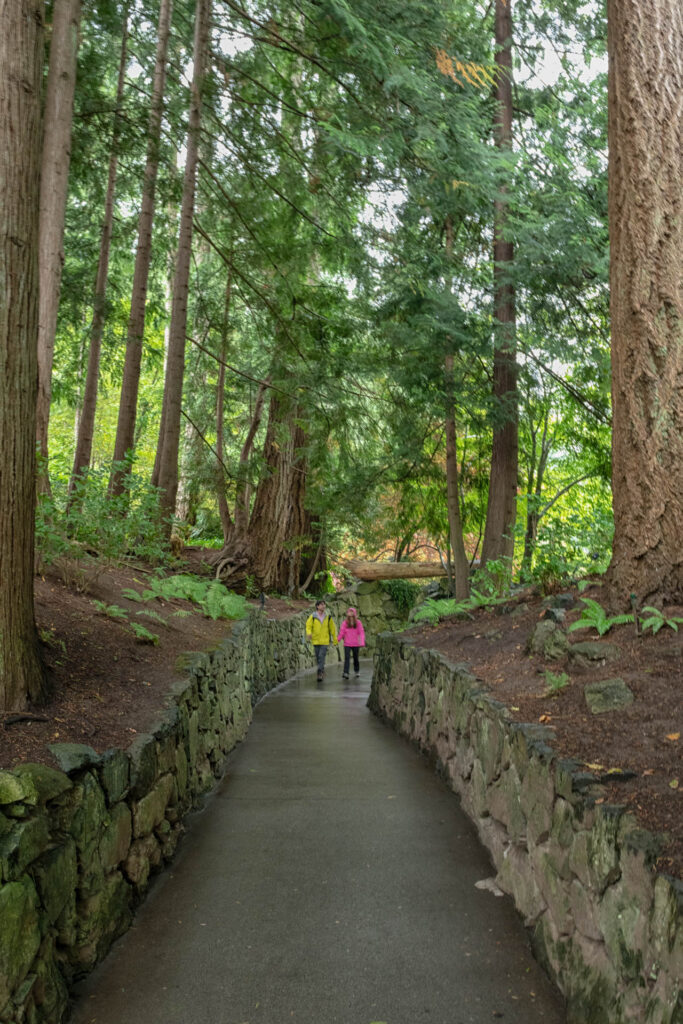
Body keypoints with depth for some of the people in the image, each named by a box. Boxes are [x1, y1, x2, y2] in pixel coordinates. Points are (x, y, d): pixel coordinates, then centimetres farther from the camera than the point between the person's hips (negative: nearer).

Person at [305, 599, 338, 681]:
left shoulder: (328, 617, 1)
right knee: (318, 658, 10)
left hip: (325, 641, -1)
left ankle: (320, 673, -12)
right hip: (316, 641, 1)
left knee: (322, 656, -14)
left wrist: (335, 641, 10)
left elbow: (332, 629, 7)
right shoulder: (312, 617, -3)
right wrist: (309, 633, -31)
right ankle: (322, 668, 35)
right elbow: (308, 626, -8)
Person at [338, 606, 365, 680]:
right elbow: (342, 632, 2)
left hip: (355, 644, 1)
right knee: (347, 658, -12)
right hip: (347, 644, -1)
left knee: (355, 658, 14)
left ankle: (357, 671, 35)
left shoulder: (358, 622, -1)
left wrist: (362, 642, -14)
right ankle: (345, 673, -16)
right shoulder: (345, 623, 0)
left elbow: (361, 632, -3)